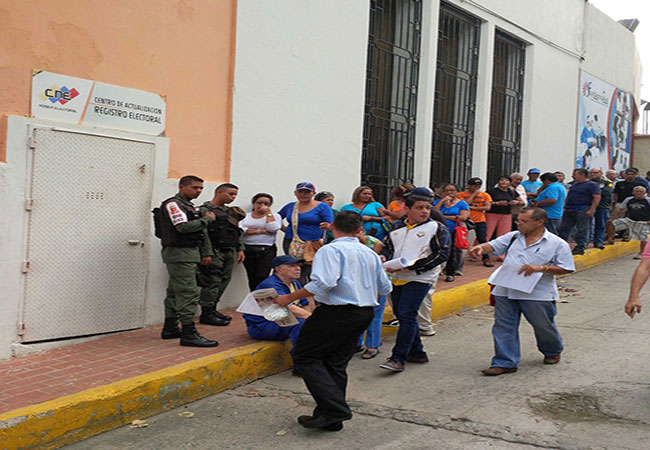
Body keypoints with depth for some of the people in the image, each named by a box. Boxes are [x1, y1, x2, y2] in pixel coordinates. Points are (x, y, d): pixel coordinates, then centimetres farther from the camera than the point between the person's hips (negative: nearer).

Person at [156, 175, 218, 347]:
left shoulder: (192, 207, 20)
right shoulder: (173, 204, -10)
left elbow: (202, 232, 22)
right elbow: (183, 227, -23)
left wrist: (206, 253, 12)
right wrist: (207, 219, -12)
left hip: (191, 254, 10)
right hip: (178, 254, -10)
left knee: (175, 292, 15)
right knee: (188, 293, -13)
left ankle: (170, 328, 22)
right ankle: (189, 334, -14)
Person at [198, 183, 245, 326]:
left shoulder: (229, 211, 19)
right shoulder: (205, 210, -8)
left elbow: (237, 232, 25)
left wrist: (240, 249, 18)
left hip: (230, 251, 8)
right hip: (215, 252, -8)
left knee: (224, 281, 10)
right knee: (212, 282, -7)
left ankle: (212, 310, 20)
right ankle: (206, 314, 0)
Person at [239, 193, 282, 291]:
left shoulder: (275, 216, 12)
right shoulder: (245, 216, 13)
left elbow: (273, 229, -8)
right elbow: (240, 229, -6)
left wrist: (268, 212, -3)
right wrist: (259, 231, -10)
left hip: (267, 250, -2)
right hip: (248, 250, 2)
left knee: (262, 277, -16)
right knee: (252, 278, 2)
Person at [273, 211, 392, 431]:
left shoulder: (331, 250, -9)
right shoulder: (371, 254, 14)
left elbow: (323, 283, -24)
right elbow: (385, 288, 20)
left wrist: (290, 298, -16)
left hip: (337, 312, -8)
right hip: (365, 313, 8)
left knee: (304, 357, 0)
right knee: (336, 364, 13)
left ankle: (335, 409, -11)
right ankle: (330, 419, 14)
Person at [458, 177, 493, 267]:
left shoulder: (485, 195, 6)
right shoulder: (461, 194, 2)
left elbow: (487, 207, -4)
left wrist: (472, 207, -10)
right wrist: (474, 194, -7)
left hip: (480, 221, 1)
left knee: (483, 240, -4)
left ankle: (486, 259, 1)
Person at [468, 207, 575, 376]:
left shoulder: (557, 244, -3)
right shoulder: (513, 237, 11)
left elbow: (566, 268, -5)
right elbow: (493, 246, 7)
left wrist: (541, 268, -17)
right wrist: (481, 247, -16)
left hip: (538, 294, -3)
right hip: (505, 292, 4)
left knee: (543, 325, 12)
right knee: (504, 327, 1)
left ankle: (553, 352, 41)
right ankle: (505, 362, 9)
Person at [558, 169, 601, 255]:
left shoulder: (591, 185, -7)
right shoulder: (574, 184, 17)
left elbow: (597, 197, -14)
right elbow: (568, 196, 25)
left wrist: (591, 210, -20)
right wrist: (565, 207, 16)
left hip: (582, 211, -8)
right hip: (569, 210, 8)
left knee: (582, 230, -2)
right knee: (563, 228, 6)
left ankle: (580, 248, 3)